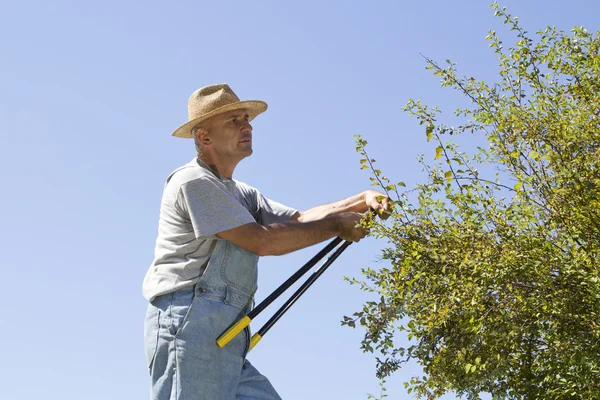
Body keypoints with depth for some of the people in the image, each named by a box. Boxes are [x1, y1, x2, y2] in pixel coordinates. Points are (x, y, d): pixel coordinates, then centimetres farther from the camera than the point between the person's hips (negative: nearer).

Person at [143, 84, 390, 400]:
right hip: (188, 322, -9)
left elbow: (299, 220, 17)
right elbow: (260, 240, -14)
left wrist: (360, 202, 3)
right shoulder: (193, 181, -7)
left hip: (223, 335, 9)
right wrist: (336, 225, -6)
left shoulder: (241, 194, 25)